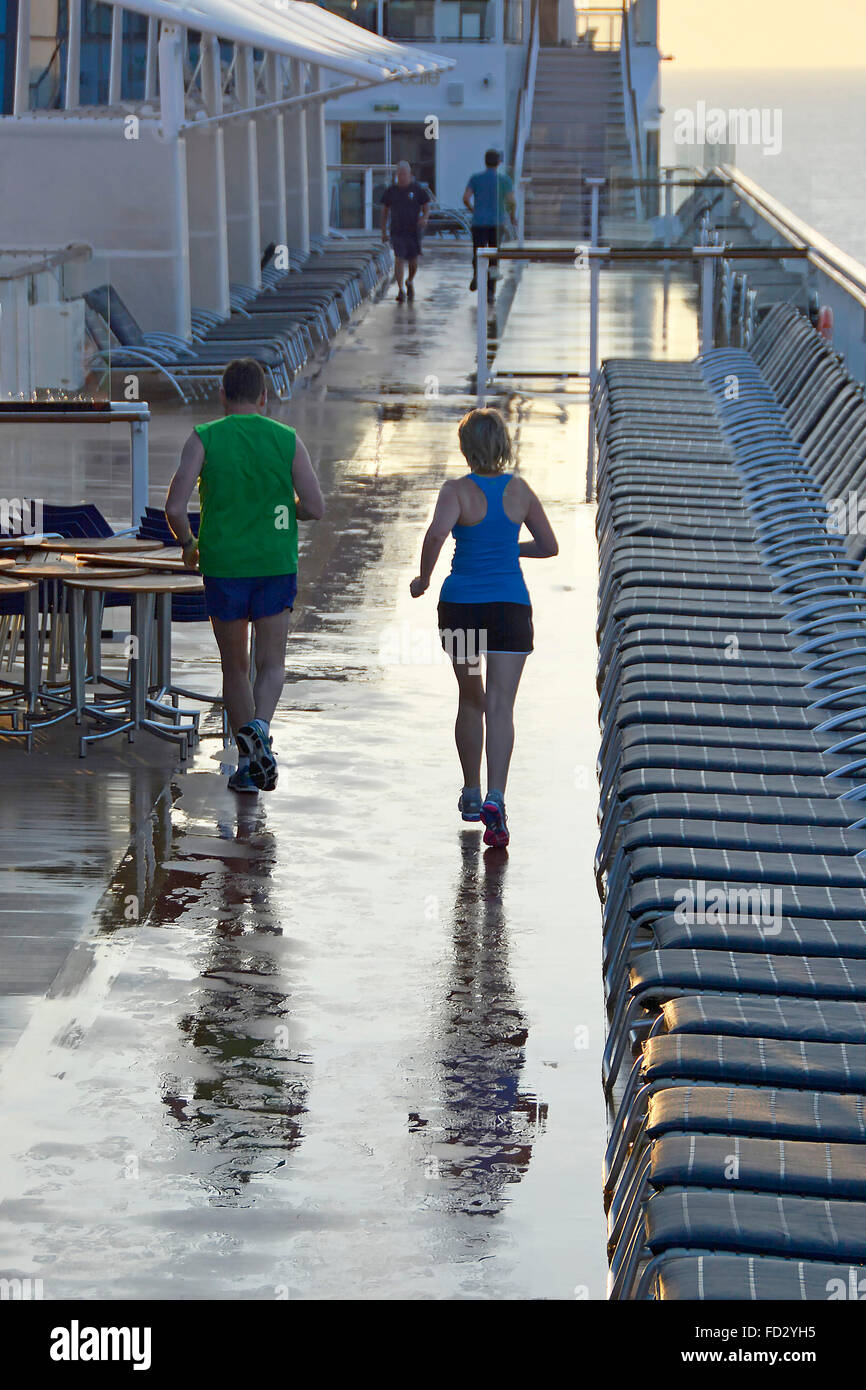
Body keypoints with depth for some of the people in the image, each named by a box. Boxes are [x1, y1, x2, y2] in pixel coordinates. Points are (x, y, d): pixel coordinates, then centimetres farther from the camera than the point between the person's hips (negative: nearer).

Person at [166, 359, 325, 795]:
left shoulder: (204, 439, -5)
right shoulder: (287, 440, -1)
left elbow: (174, 507, -12)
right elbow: (315, 508, -4)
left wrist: (188, 544, 8)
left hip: (223, 566, 0)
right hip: (276, 563, 0)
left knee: (235, 667, 13)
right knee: (271, 664, 7)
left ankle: (247, 762, 13)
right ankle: (259, 727, -22)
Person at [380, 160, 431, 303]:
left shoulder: (417, 189, 0)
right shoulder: (391, 190, 4)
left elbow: (426, 207, 4)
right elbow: (385, 210, 13)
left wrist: (424, 218, -19)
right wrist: (384, 231, 10)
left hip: (414, 231, 0)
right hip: (397, 231, 0)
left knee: (413, 262, 7)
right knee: (399, 259, -14)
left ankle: (410, 282, 37)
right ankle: (401, 290, -17)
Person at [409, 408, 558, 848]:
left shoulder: (457, 491, -8)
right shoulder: (519, 490, 1)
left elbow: (436, 534, -27)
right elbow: (548, 546, 8)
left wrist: (423, 579, -12)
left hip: (461, 604, 0)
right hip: (510, 606, 0)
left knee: (470, 700, 19)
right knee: (500, 706, -5)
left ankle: (471, 793, 28)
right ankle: (494, 799, -22)